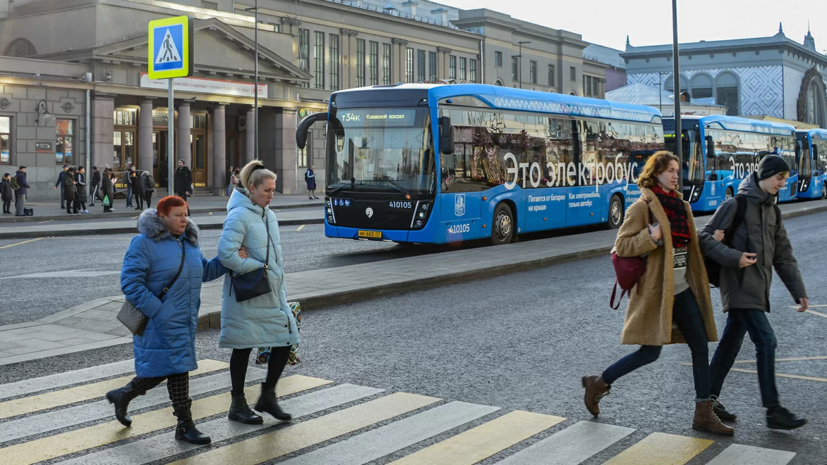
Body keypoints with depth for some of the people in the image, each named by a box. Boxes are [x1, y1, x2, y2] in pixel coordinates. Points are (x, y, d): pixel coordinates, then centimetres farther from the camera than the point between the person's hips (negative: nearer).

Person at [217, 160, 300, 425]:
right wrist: (260, 267, -16)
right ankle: (238, 405, 18)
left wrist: (281, 289, 15)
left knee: (286, 339, 5)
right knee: (243, 347, 3)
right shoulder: (240, 215, -14)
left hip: (271, 292, 8)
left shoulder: (269, 215, 12)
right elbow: (226, 253, -24)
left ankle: (267, 398, 20)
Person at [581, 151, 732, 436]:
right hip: (655, 292, -7)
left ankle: (704, 415, 11)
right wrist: (652, 236, -25)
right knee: (650, 353, -5)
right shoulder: (643, 207, -9)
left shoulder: (681, 206, 13)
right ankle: (597, 384, 15)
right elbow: (621, 246, -14)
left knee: (700, 346, 4)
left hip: (682, 290, 8)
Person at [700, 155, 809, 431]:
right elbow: (706, 238, -9)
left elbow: (784, 256, 17)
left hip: (757, 289, 8)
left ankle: (709, 400, 21)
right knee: (766, 341, -13)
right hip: (740, 286, -8)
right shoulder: (737, 205, -7)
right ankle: (773, 411, -8)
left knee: (731, 344, 12)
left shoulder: (773, 212, 16)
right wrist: (734, 257, -21)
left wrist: (798, 291, 11)